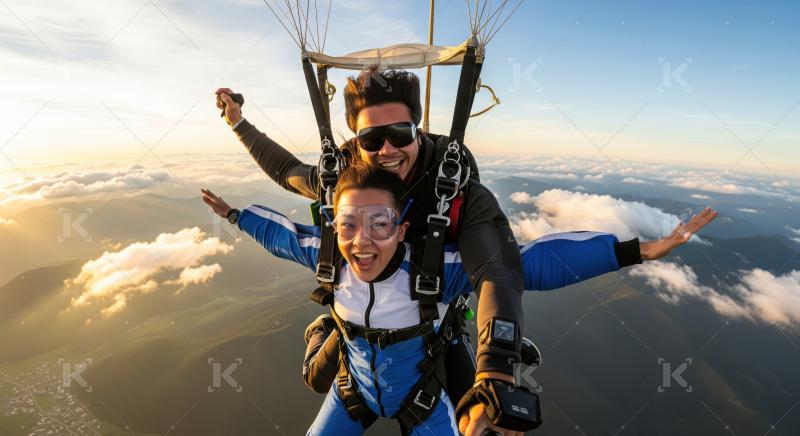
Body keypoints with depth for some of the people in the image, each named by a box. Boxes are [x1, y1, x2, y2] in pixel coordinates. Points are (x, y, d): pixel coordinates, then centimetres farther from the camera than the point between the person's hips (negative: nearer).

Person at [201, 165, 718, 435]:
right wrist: (236, 213, 11)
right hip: (353, 387, 3)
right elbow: (282, 232, -4)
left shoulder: (437, 269, -38)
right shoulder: (327, 256, -26)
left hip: (424, 393, -3)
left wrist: (637, 250, -41)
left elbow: (533, 261, -37)